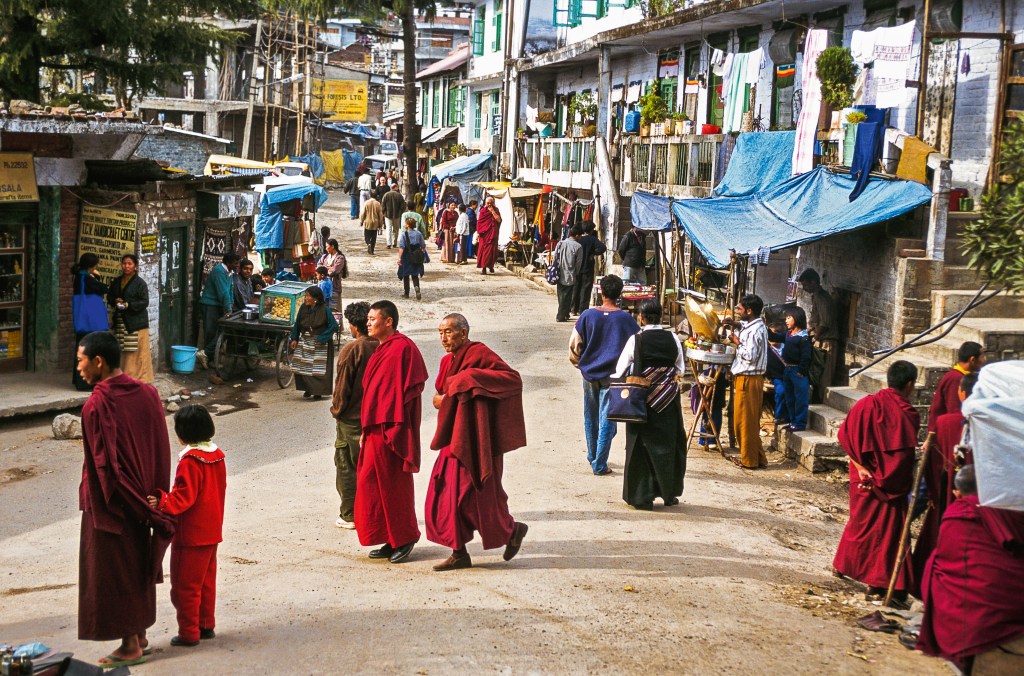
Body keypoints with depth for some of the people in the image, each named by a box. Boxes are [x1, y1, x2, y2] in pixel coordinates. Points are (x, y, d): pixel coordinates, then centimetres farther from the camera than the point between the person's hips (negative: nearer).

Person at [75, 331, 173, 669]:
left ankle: (130, 647, 17)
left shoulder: (96, 406, -23)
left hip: (110, 506, -7)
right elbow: (160, 452, 2)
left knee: (113, 573, 7)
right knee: (137, 566, 19)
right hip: (141, 500, 7)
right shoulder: (147, 394, -3)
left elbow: (105, 465, -20)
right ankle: (140, 636, 31)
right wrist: (149, 498, 9)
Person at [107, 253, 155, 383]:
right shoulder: (116, 282, 14)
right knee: (122, 352, 6)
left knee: (136, 352, -6)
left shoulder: (140, 283, -5)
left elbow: (145, 302, -9)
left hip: (136, 322, -6)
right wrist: (115, 301, -1)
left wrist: (128, 305, -17)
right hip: (120, 322, 6)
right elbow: (109, 297, 22)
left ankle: (139, 377, -1)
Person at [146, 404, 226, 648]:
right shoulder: (217, 455, 5)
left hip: (190, 535, -8)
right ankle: (206, 625, 26)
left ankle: (189, 632, 8)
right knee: (207, 581, 18)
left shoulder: (189, 460, -20)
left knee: (185, 585, 2)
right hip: (212, 531, 8)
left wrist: (162, 503, -35)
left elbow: (184, 496, -25)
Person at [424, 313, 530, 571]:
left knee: (478, 494, -1)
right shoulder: (448, 361, 13)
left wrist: (472, 378, -23)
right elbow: (439, 395, 25)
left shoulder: (479, 354, -12)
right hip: (454, 439, 8)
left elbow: (513, 378, -20)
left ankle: (512, 530, 23)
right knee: (447, 492, 3)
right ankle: (459, 554, 8)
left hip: (475, 440, -8)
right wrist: (441, 399, 0)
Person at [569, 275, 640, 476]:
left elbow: (575, 344, -4)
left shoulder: (588, 315, -8)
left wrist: (577, 362, 15)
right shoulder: (625, 318, -10)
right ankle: (599, 465, 1)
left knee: (591, 418, 19)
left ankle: (592, 457, 32)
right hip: (612, 375, -2)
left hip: (589, 373, 2)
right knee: (607, 421, 2)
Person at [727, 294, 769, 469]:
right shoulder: (751, 326, 12)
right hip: (745, 378, 10)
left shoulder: (755, 330, -19)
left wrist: (737, 342, -12)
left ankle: (749, 460, 6)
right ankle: (757, 457, 21)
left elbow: (750, 355, -24)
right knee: (749, 420, 15)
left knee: (746, 420, -2)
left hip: (748, 379, -10)